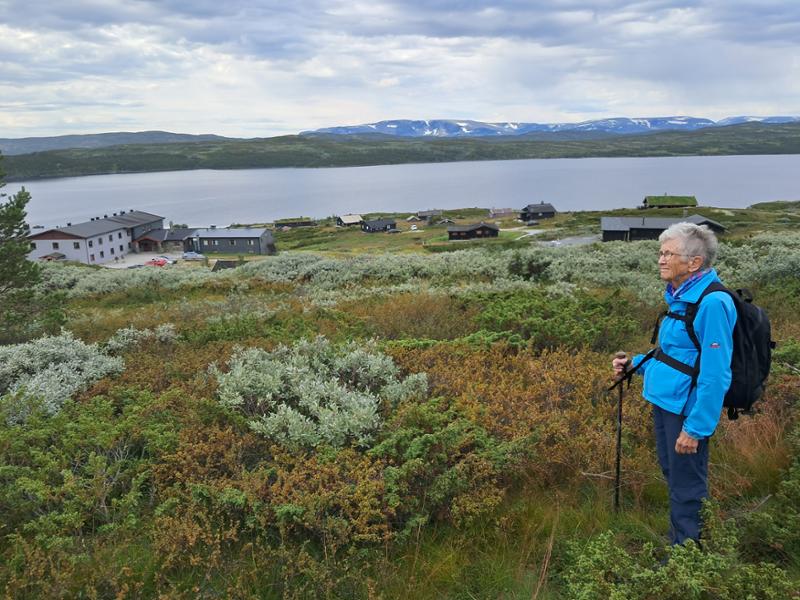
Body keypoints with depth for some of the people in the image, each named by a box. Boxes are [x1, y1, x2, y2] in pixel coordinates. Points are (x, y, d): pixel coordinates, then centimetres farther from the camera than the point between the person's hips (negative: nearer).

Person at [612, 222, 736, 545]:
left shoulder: (712, 303, -22)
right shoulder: (680, 297, 7)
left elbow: (715, 375, -24)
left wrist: (696, 428, -23)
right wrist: (636, 364, 8)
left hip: (687, 410, -9)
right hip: (664, 402, 9)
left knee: (687, 489, 6)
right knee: (673, 478, 23)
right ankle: (677, 543, 42)